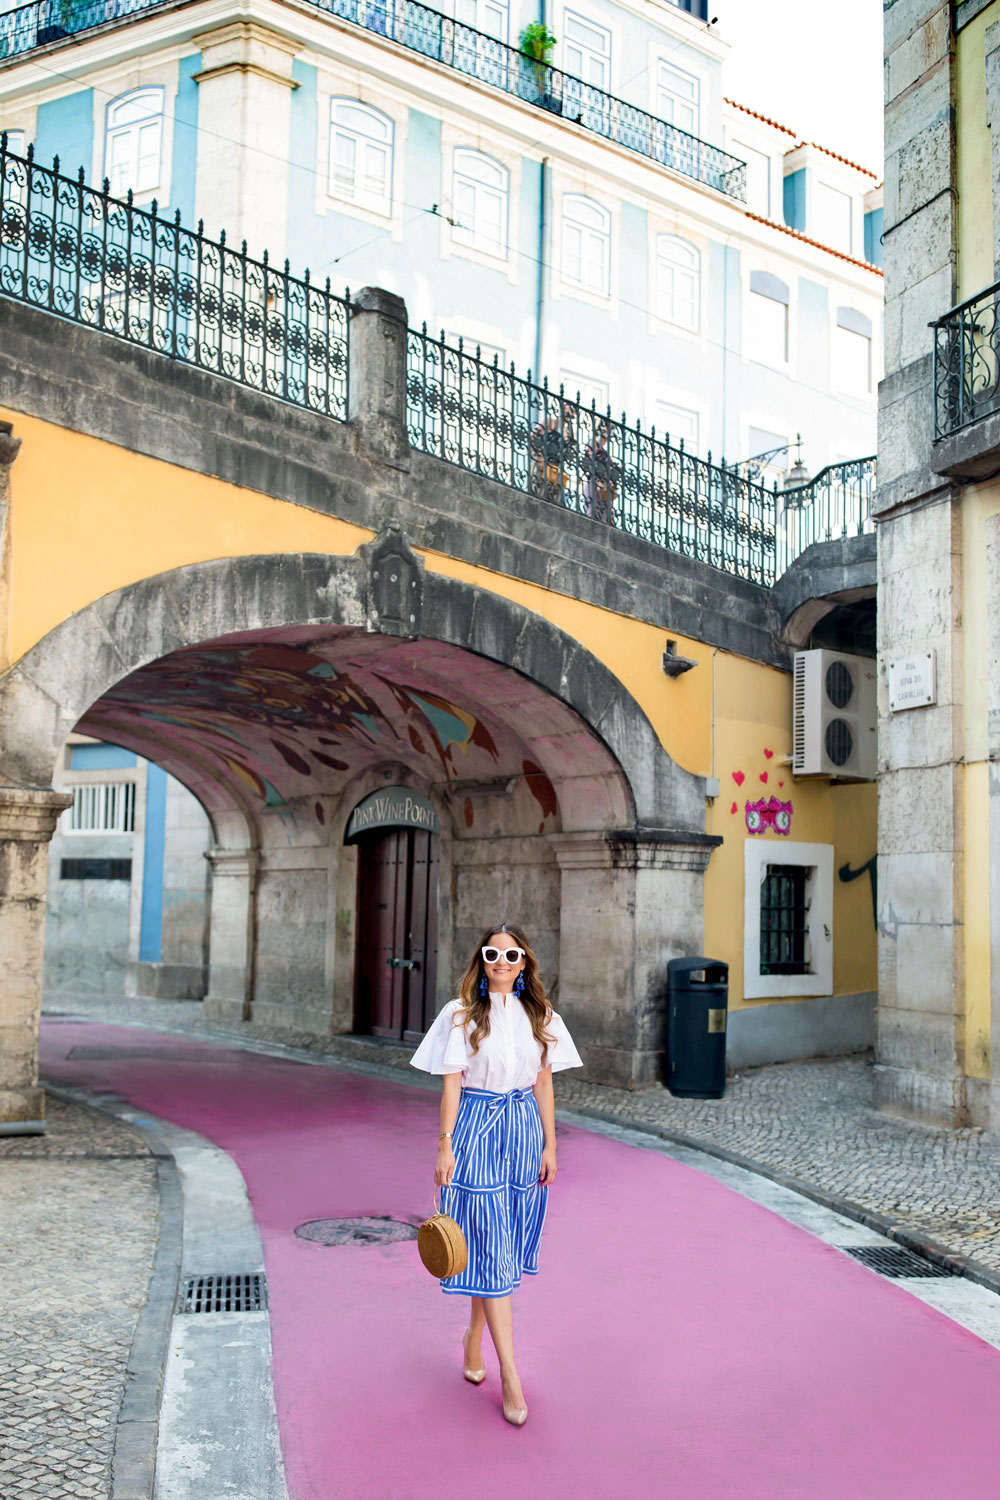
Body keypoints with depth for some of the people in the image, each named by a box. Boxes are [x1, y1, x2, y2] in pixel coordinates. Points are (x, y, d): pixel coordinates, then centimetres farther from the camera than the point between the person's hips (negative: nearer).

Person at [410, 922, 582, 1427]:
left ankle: (474, 1338, 32)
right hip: (476, 1128, -4)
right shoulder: (461, 1015, -4)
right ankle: (510, 1375, -3)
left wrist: (550, 1145, 8)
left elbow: (544, 1084, 9)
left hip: (524, 1129, 4)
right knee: (491, 1250, -6)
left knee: (500, 1247, 11)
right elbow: (452, 1084, -4)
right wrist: (446, 1146, -7)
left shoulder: (541, 1017, 6)